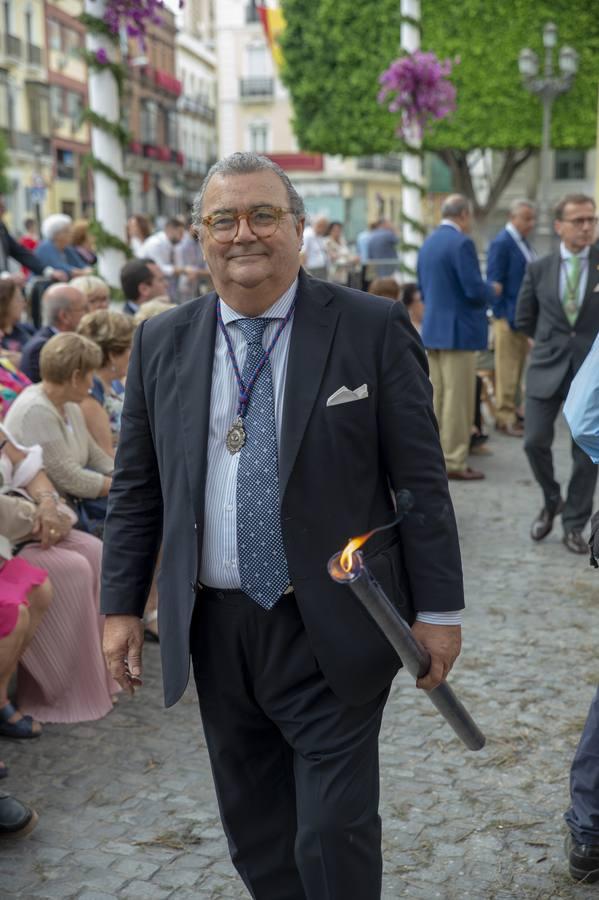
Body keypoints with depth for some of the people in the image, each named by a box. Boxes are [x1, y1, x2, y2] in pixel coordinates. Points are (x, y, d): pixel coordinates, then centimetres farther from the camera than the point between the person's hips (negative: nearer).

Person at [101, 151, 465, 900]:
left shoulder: (373, 329, -6)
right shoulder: (161, 344, 4)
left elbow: (420, 480, -5)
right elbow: (135, 488, 9)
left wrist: (438, 608, -5)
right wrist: (121, 605, 6)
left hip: (334, 632, -3)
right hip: (215, 632, 4)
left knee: (335, 837, 2)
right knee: (254, 836, 16)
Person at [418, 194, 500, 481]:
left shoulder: (428, 243, 11)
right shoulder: (461, 243, -15)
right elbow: (475, 290, -19)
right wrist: (493, 291, 1)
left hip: (432, 330, 8)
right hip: (458, 331, -8)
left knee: (437, 397, 14)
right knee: (459, 399, -2)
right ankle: (454, 463, 2)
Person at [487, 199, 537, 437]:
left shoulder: (522, 242, 13)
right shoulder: (501, 243, -13)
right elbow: (495, 283, -15)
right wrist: (505, 317, -17)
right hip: (509, 318, -9)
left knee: (517, 369, 15)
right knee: (507, 370, -2)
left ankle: (512, 412, 24)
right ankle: (505, 419, 4)